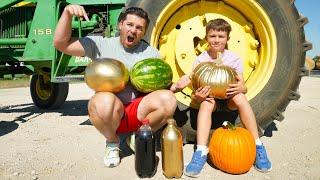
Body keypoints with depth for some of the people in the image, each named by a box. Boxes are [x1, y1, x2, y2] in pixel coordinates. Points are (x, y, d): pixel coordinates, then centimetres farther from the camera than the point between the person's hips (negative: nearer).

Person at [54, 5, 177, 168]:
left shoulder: (151, 53, 9)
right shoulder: (100, 44, 3)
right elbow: (61, 44, -1)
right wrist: (67, 13, -14)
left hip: (139, 112, 2)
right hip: (109, 112, -2)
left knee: (168, 99, -25)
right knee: (104, 101, -37)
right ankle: (112, 142, -2)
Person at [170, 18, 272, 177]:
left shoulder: (233, 58, -6)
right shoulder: (200, 60, -8)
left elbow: (243, 87, -9)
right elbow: (195, 96, -9)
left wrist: (241, 88, -34)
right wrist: (197, 96, -34)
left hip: (229, 98, 0)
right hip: (210, 98, 0)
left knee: (239, 97, -32)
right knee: (206, 102, -33)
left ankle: (257, 146, -20)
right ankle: (201, 152, -35)